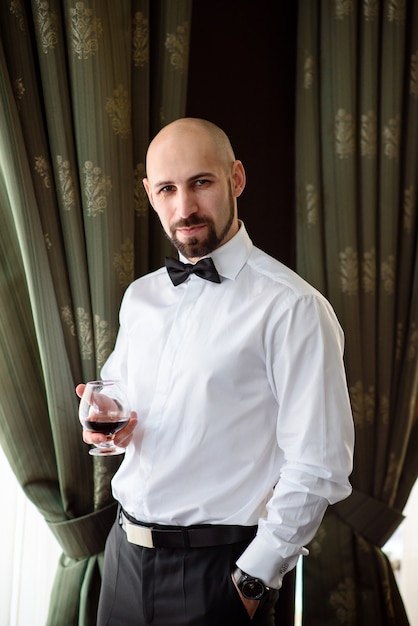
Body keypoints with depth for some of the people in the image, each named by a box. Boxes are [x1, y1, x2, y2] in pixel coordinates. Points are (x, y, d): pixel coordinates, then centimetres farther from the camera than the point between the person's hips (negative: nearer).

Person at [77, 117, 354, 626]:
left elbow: (317, 469, -17)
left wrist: (252, 582, -14)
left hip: (218, 569, -6)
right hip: (125, 553, 6)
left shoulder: (293, 307, -15)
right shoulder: (139, 297, 6)